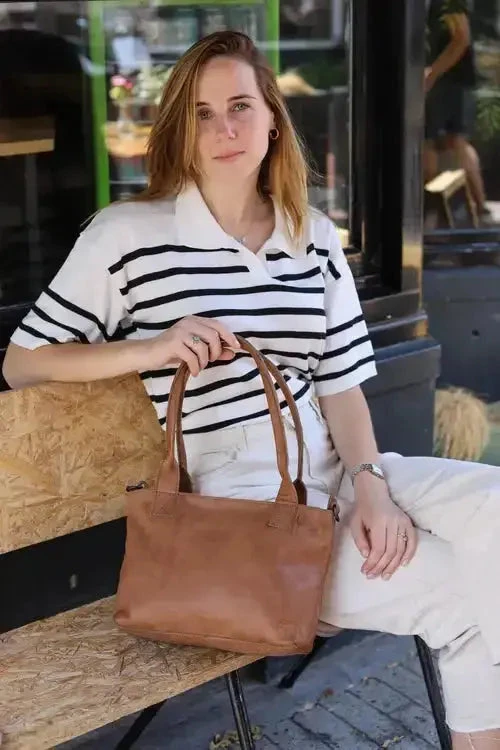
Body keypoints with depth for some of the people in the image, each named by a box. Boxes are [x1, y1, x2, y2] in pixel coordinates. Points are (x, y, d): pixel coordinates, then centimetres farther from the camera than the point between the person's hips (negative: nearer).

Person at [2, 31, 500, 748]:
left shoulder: (315, 238, 9)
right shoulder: (128, 234, -4)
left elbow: (342, 382, 8)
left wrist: (370, 485, -11)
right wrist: (152, 349, -15)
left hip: (333, 465, 5)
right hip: (238, 492, -5)